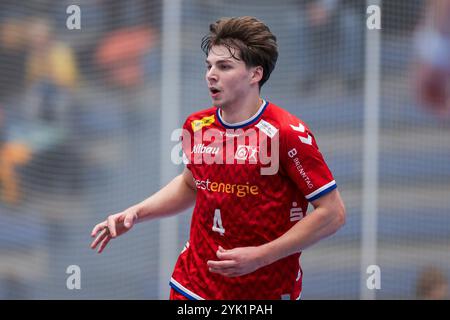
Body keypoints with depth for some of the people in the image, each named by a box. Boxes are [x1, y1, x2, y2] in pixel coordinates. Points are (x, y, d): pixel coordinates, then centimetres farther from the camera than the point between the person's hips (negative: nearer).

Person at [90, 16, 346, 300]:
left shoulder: (288, 133, -16)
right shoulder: (196, 126, 2)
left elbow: (333, 213, -15)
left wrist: (261, 256, -20)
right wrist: (135, 213, 9)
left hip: (267, 290, -4)